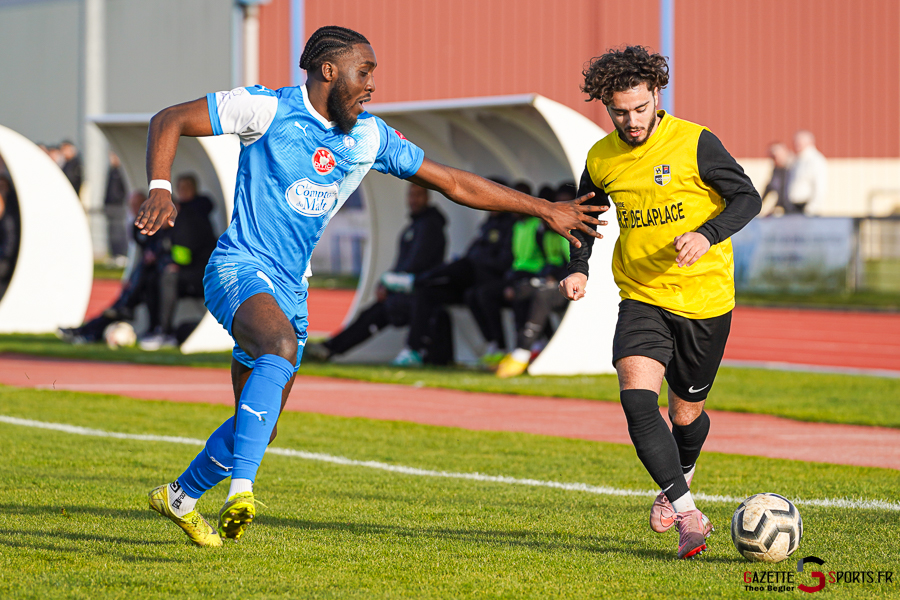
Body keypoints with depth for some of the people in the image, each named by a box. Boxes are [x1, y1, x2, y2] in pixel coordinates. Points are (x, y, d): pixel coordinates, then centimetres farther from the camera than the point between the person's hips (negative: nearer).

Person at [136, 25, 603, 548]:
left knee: (259, 428, 9)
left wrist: (544, 209, 13)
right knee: (281, 348, -37)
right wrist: (161, 190, -25)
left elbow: (452, 182, 13)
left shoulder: (370, 138, 6)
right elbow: (169, 121, -7)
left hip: (290, 288, 7)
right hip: (240, 267, -7)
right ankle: (241, 490, -43)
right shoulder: (268, 110, -10)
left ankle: (180, 497, 33)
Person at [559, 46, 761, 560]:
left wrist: (708, 235, -28)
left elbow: (748, 197, -10)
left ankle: (678, 482, 45)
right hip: (642, 299, 2)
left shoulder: (695, 143, -12)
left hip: (705, 299, -2)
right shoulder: (601, 160, 2)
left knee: (686, 412, 11)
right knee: (637, 396, -22)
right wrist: (579, 267, 3)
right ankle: (687, 514, -25)